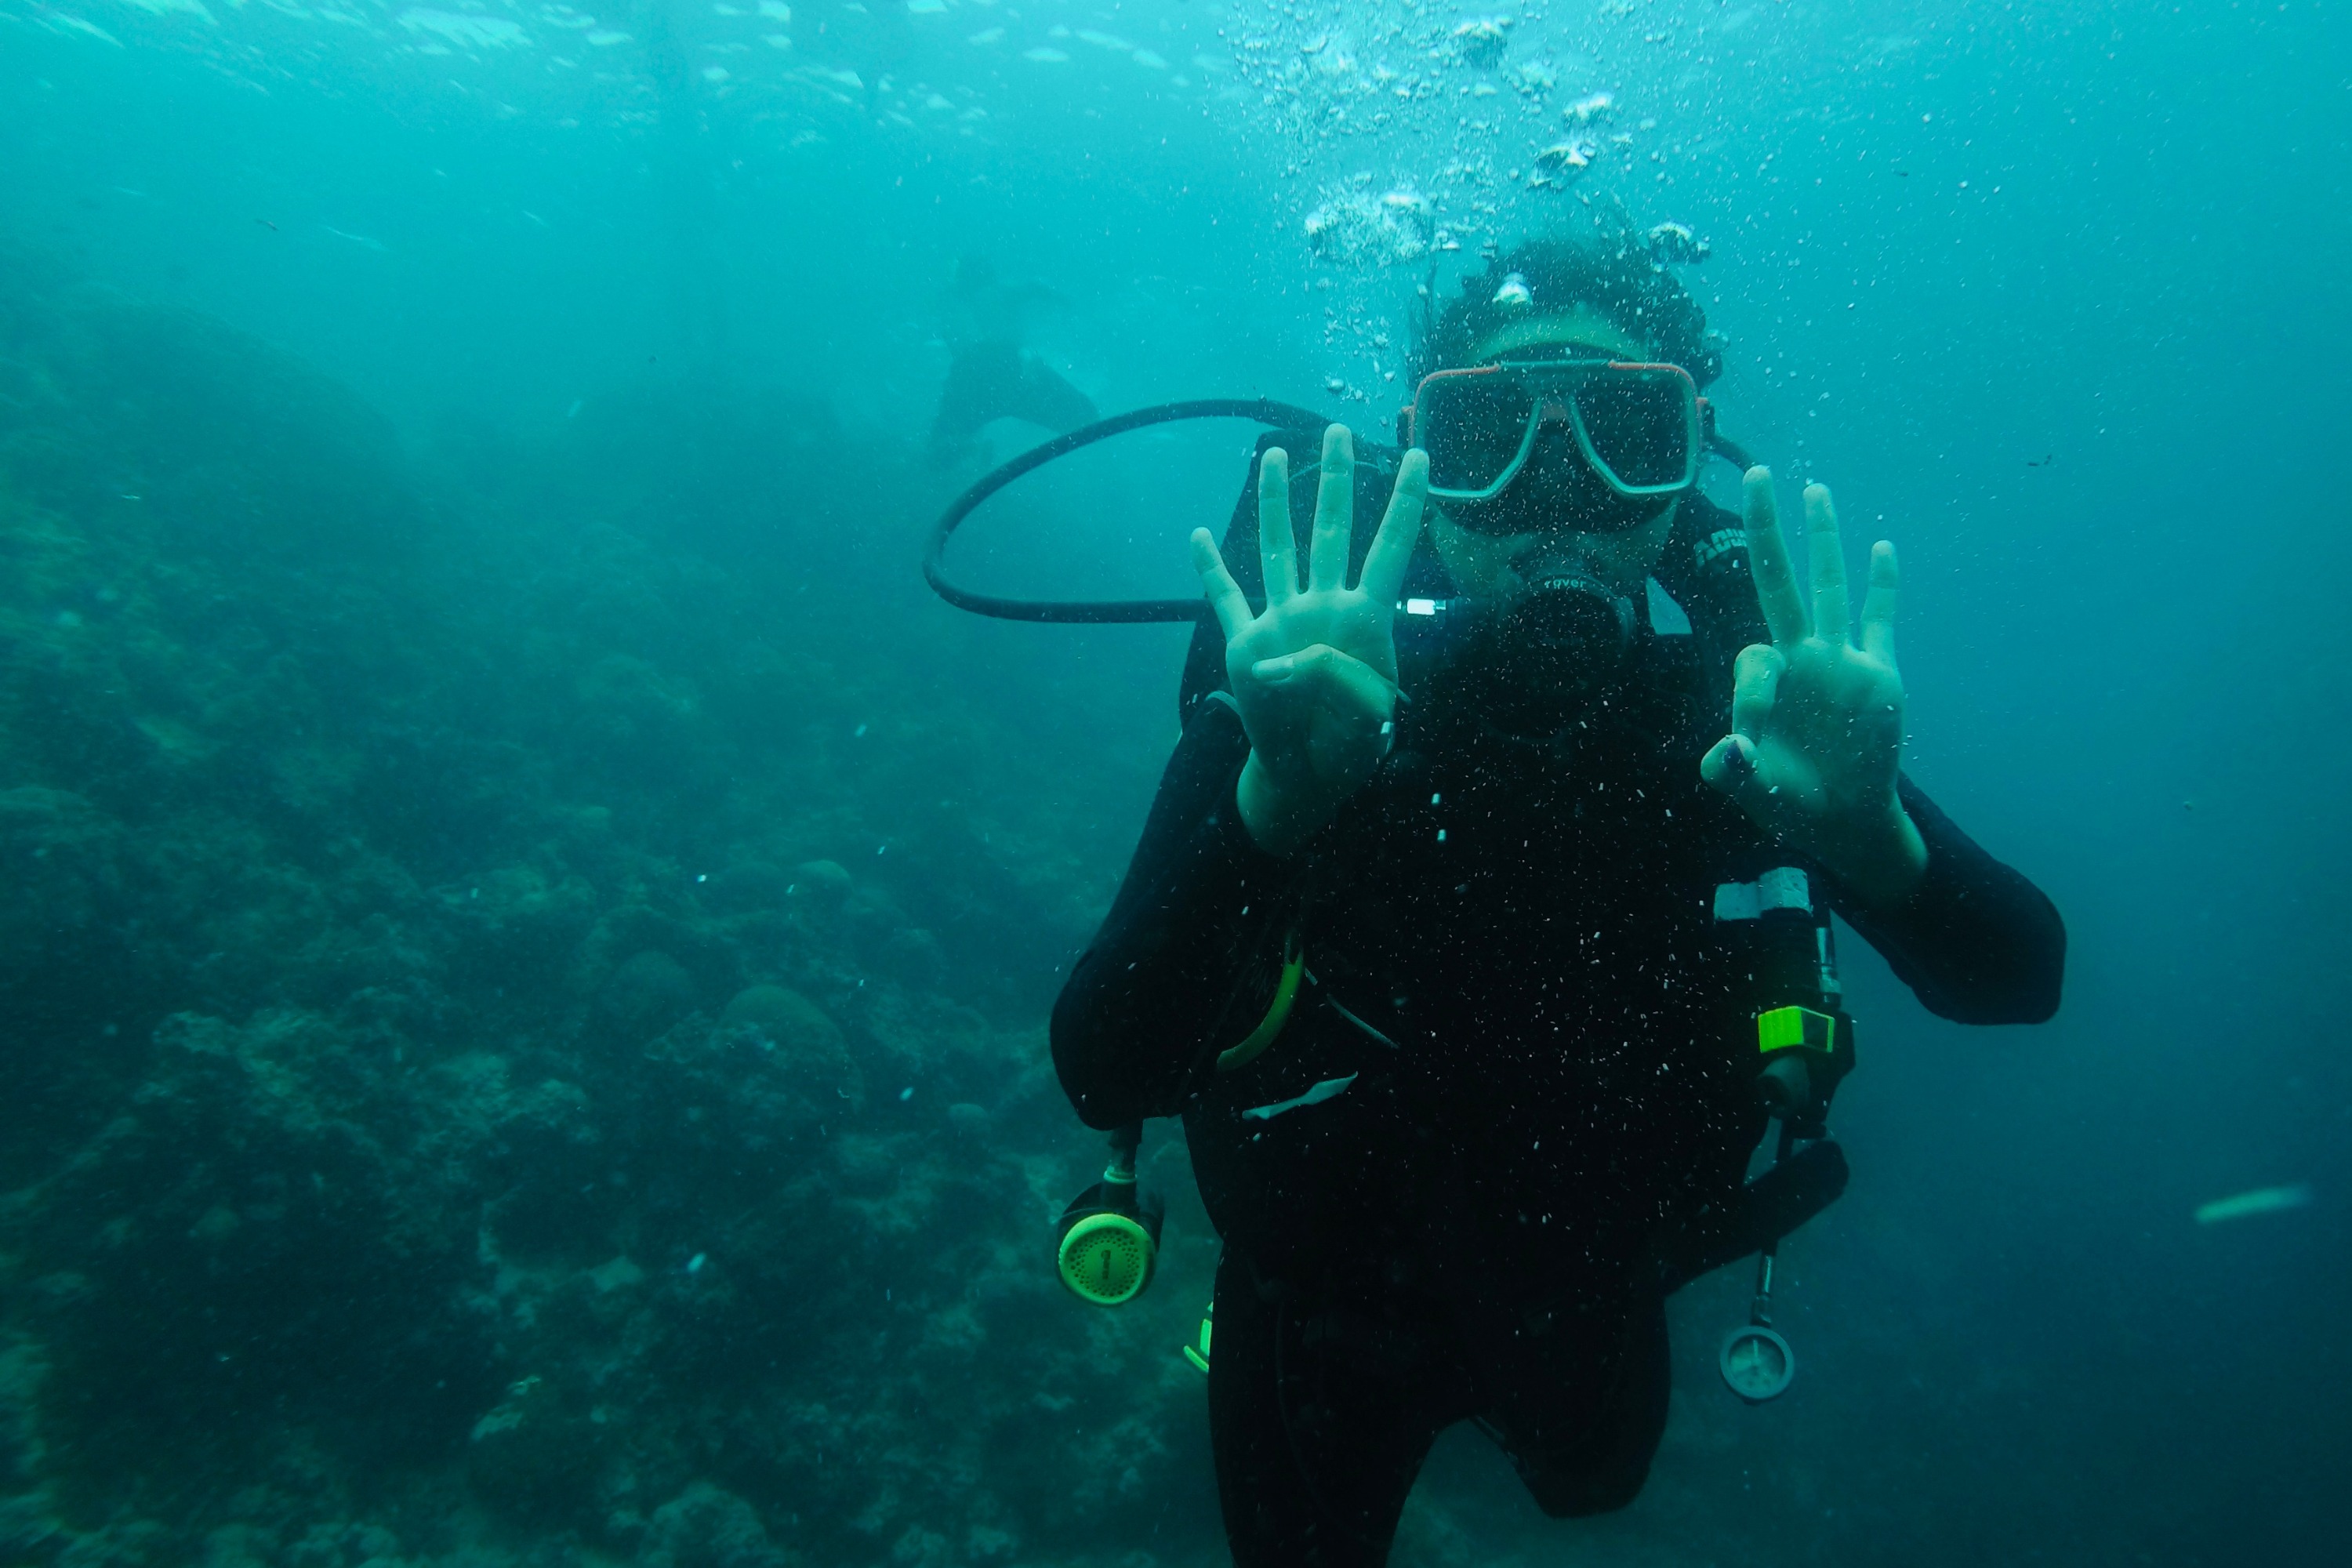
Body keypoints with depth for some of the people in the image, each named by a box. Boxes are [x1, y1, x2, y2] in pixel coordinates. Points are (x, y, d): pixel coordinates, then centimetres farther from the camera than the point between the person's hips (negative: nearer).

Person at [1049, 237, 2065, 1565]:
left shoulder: (1743, 674, -23)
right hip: (1336, 1294, -2)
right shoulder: (1301, 692, -31)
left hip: (1598, 1285, 3)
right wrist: (1276, 803, -58)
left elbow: (2020, 982, -21)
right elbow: (1104, 1076, -40)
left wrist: (1874, 838, -44)